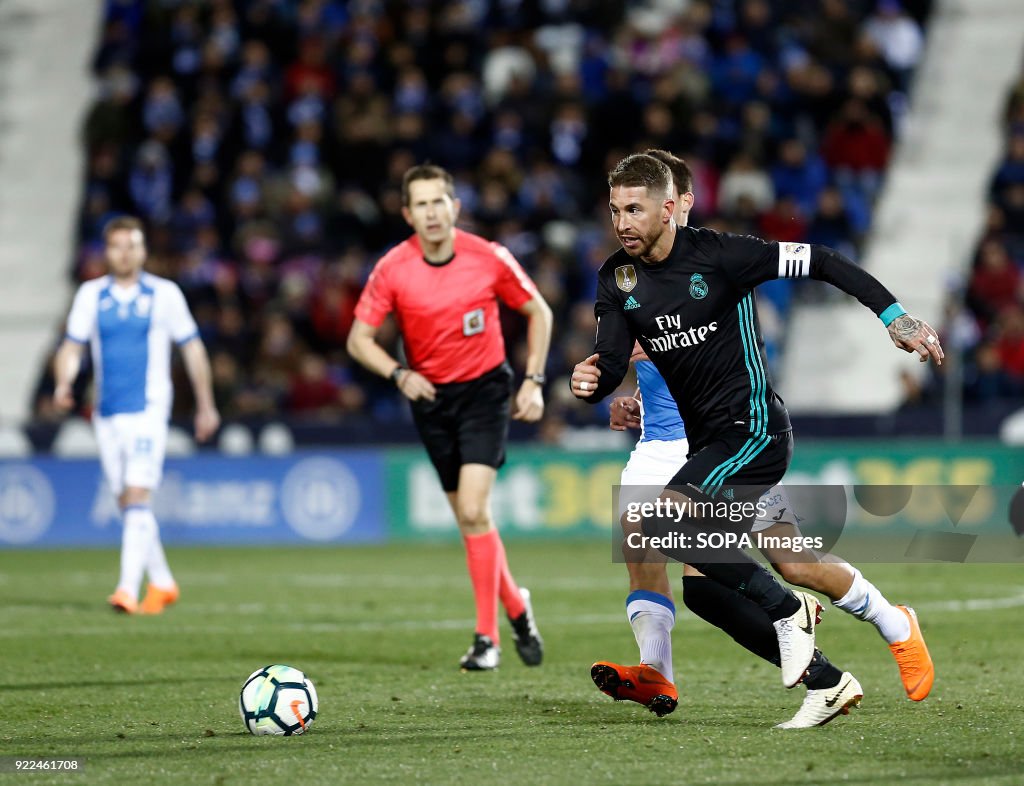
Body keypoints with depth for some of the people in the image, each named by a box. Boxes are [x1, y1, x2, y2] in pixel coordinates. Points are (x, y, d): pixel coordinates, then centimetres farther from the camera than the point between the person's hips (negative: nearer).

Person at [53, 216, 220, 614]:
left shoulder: (164, 294, 0)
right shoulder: (91, 294, 7)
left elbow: (192, 347, 7)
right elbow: (72, 346, 6)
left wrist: (206, 406, 9)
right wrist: (63, 384, -15)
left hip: (147, 408, -4)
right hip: (107, 413, 4)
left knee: (137, 496, -16)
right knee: (127, 503, 9)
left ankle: (128, 589, -22)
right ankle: (161, 582, 24)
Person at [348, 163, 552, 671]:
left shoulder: (489, 258, -11)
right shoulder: (392, 269, -10)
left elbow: (538, 312, 4)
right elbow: (359, 338, -3)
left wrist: (534, 381, -2)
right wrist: (399, 374, -20)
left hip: (486, 389, -3)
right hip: (431, 397, 3)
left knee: (473, 512, -17)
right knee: (468, 517, 7)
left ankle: (487, 637, -11)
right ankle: (515, 607, 31)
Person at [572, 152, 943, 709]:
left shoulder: (717, 254, -15)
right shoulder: (617, 281, 2)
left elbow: (819, 262, -12)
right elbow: (612, 364, -2)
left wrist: (894, 316, -16)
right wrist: (589, 381, -26)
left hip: (754, 428, -8)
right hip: (705, 440, 8)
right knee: (707, 583, 9)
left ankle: (788, 610, -11)